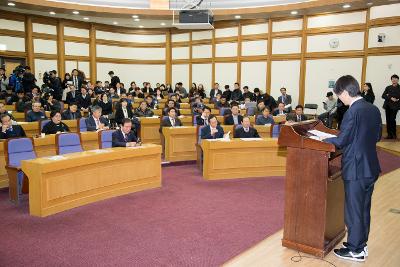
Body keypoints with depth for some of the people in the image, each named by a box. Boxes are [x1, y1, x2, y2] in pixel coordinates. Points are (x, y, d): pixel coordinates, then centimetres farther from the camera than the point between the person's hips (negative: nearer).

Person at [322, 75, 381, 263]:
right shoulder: (374, 109, 5)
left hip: (355, 169, -8)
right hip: (371, 168, 8)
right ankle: (361, 244, 33)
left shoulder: (353, 112, -20)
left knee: (353, 210, 5)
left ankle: (355, 250, 18)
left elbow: (341, 141, -17)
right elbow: (376, 137, 13)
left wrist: (324, 140, -1)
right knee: (364, 209, 19)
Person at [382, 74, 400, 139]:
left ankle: (394, 134, 0)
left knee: (392, 119, -14)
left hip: (394, 106, -3)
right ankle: (389, 134, 7)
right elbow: (383, 96, 3)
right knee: (388, 120, 2)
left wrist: (389, 96, -12)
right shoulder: (388, 88, 12)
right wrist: (391, 98, -13)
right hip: (387, 106, 3)